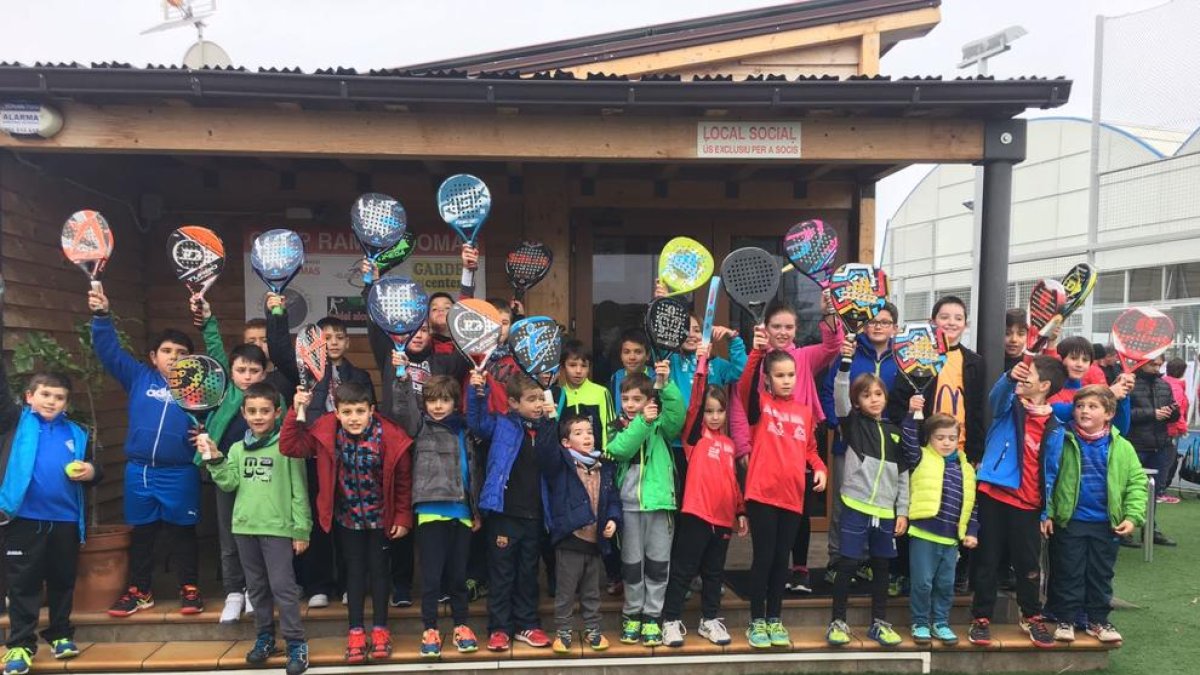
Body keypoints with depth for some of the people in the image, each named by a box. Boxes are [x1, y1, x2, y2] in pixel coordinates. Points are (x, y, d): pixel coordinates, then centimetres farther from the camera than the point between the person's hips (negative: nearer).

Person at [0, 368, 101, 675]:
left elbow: (91, 469, 17)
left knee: (62, 580, 13)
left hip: (65, 520, 3)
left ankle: (61, 635, 27)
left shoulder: (75, 433, 10)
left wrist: (91, 472, -6)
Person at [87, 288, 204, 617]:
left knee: (181, 533, 8)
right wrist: (101, 316, -9)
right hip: (138, 471, 2)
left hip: (180, 474, -2)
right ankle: (139, 591, 29)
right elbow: (109, 350, 2)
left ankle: (189, 588, 21)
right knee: (141, 533, 15)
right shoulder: (139, 377, 5)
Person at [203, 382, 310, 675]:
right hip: (245, 527, 5)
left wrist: (301, 529, -7)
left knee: (283, 586, -6)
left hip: (277, 527, -5)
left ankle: (296, 644, 3)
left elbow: (299, 491, -6)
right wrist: (215, 460, -9)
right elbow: (229, 484, 3)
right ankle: (265, 638, 27)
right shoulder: (237, 448, 9)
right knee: (257, 587, 15)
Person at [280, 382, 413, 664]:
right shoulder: (326, 433, -14)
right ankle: (356, 631, 22)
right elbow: (290, 447, -15)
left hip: (381, 517, -1)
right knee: (354, 571, 11)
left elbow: (403, 480, -11)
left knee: (379, 569, 10)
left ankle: (380, 628, 23)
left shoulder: (390, 437, -21)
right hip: (347, 518, 2)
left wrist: (403, 518, -8)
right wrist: (297, 412, -25)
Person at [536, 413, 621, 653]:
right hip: (569, 539, -4)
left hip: (595, 540, 4)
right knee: (565, 591, 7)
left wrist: (613, 519, -4)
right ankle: (563, 632, 22)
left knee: (592, 592, 18)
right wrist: (549, 420, -35)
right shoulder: (560, 463, -6)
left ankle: (592, 629, 32)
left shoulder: (604, 467, 7)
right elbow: (546, 448, -26)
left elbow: (612, 499, 12)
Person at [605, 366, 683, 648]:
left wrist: (666, 384, -29)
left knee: (658, 562, 5)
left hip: (658, 500, -1)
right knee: (631, 563, 9)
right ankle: (632, 615, 22)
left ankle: (652, 617, 16)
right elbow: (620, 450, -13)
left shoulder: (661, 425, 4)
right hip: (628, 503, 1)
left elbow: (677, 414, -17)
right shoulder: (618, 427, 8)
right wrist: (642, 422, -22)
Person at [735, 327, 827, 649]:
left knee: (782, 558, 12)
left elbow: (810, 448, 19)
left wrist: (820, 468, 0)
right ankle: (757, 622, 14)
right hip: (762, 493, -4)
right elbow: (745, 386, -23)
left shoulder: (805, 411, 11)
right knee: (763, 557, 2)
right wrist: (757, 352, -37)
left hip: (792, 495, 4)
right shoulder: (760, 405, -3)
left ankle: (775, 620, 25)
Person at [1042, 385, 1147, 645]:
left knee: (1101, 574, 13)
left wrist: (1132, 516, -7)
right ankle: (1065, 619, 19)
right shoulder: (1064, 442, -6)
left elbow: (1137, 482, 1)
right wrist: (1047, 513, -7)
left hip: (1107, 524, 2)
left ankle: (1098, 620, 27)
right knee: (1068, 573, 7)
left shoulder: (1122, 447, -2)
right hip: (1069, 521, -2)